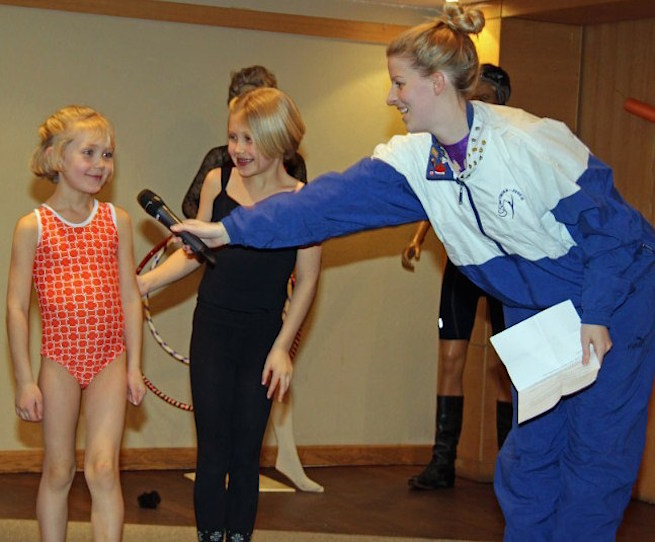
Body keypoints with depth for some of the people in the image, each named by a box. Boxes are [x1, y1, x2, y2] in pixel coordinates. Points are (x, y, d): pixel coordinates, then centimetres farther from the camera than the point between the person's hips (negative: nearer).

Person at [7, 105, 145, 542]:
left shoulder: (118, 220, 4)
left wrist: (134, 365, 4)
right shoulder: (32, 227, -4)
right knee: (58, 471, 8)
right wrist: (25, 380, -5)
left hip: (110, 360, 1)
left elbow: (130, 296, 7)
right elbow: (17, 306, -3)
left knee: (103, 468, -5)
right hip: (60, 361, -1)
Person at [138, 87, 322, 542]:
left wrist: (282, 347, -6)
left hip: (263, 338, -1)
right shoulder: (218, 181, -1)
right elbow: (195, 253, 10)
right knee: (212, 452, 1)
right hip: (213, 330, 1)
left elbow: (306, 281, -4)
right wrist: (141, 283, 1)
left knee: (246, 454, 7)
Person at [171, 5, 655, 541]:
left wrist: (597, 315, -20)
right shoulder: (412, 161, -6)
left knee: (597, 449, -3)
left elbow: (609, 224, -18)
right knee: (531, 448, 7)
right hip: (532, 309, 6)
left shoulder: (530, 142, -25)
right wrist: (230, 229, -11)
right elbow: (330, 201, -8)